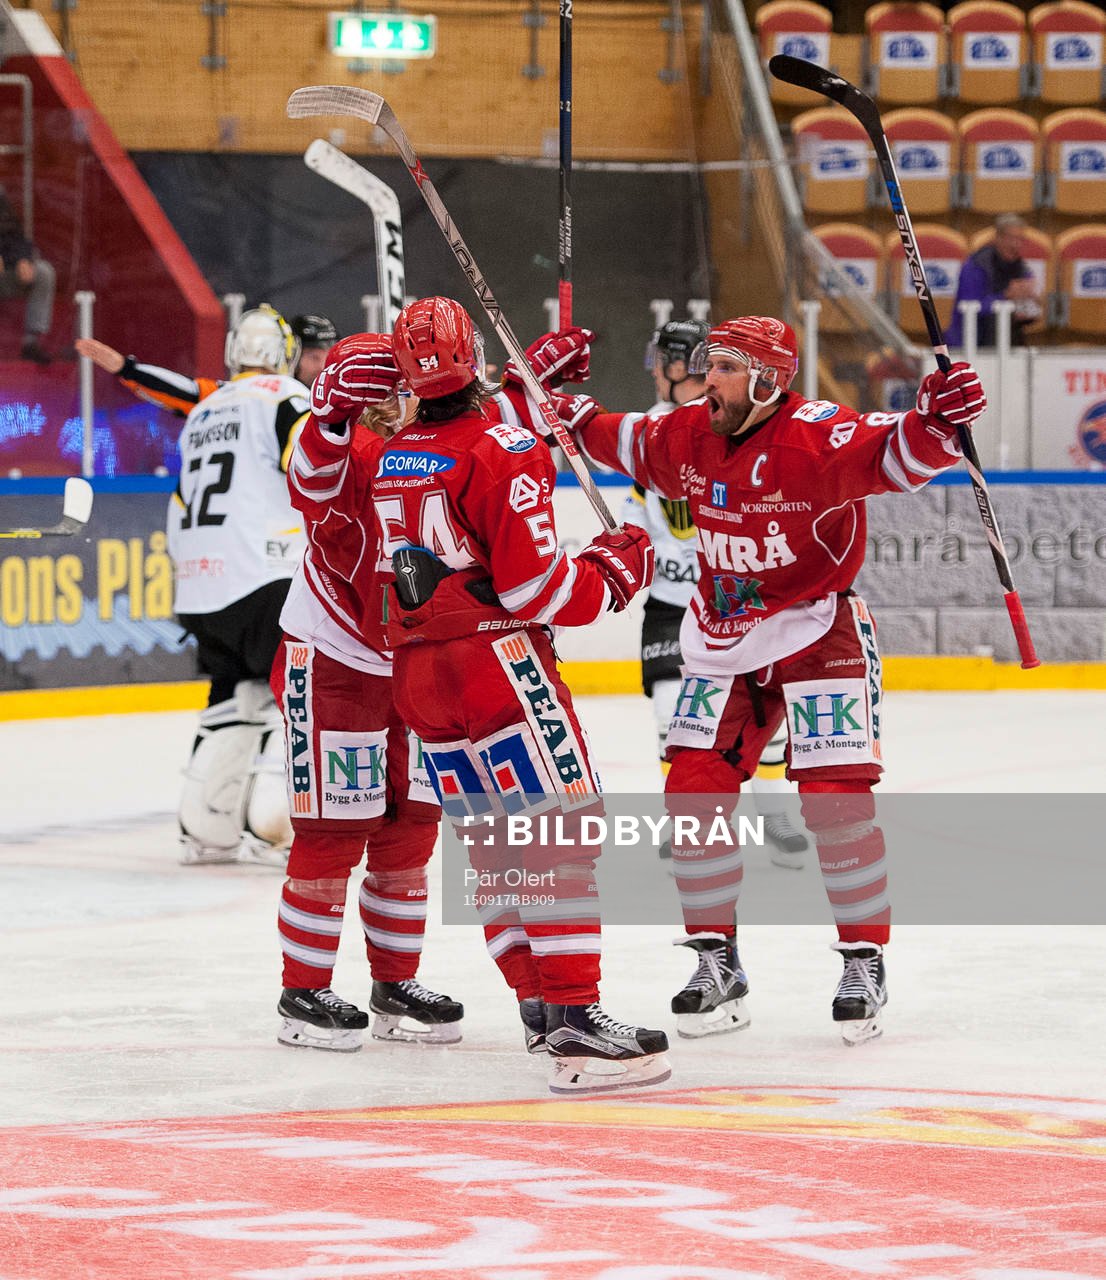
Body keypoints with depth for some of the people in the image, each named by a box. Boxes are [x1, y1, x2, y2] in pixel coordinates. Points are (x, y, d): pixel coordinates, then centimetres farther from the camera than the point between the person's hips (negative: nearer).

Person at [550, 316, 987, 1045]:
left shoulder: (819, 436, -20)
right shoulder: (689, 436, -1)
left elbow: (896, 458, -32)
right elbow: (634, 449, 21)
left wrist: (937, 421, -50)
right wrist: (576, 418, 18)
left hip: (817, 632, -6)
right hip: (723, 639, 6)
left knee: (836, 796, -11)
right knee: (693, 792, -2)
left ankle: (866, 963, 4)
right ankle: (717, 964, 11)